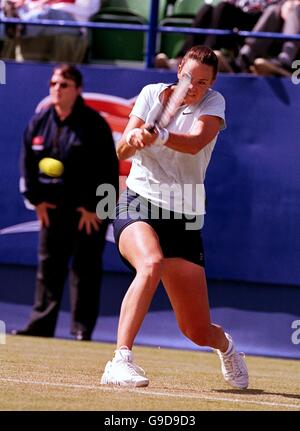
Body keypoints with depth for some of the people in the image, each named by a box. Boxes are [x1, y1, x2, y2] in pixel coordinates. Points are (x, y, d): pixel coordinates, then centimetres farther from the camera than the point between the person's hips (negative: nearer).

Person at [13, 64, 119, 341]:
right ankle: (42, 324, 11)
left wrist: (94, 206, -13)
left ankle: (82, 329, 1)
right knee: (48, 266, 6)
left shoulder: (93, 124, -10)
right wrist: (36, 198, 3)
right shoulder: (40, 122, 5)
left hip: (89, 210, -5)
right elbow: (28, 162, 11)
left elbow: (108, 168, -11)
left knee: (85, 268, -2)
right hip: (52, 207, 5)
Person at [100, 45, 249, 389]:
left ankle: (224, 343, 41)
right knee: (151, 264, -37)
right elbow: (122, 152, -5)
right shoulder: (152, 93, 2)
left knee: (198, 331, 2)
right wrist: (134, 138, -29)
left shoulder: (213, 103, -1)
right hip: (138, 206, -1)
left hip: (184, 219, 1)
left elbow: (196, 142, -22)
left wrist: (160, 136, -42)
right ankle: (120, 361, -41)